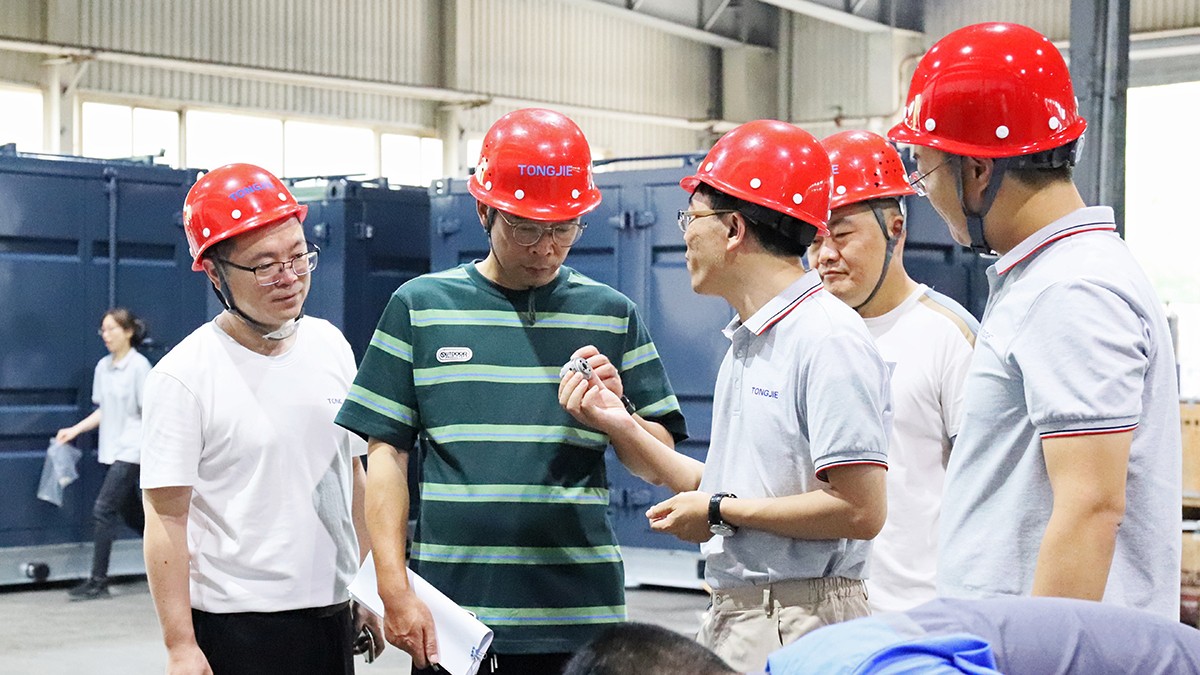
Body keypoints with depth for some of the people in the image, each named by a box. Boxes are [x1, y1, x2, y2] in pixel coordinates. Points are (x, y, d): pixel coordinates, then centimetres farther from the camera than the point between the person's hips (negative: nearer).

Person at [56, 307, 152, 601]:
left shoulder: (139, 366, -10)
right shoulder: (103, 367, 10)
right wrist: (74, 430, 10)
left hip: (131, 451, -8)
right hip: (112, 451, 8)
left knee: (103, 510, -13)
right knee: (132, 515, 12)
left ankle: (98, 581, -8)